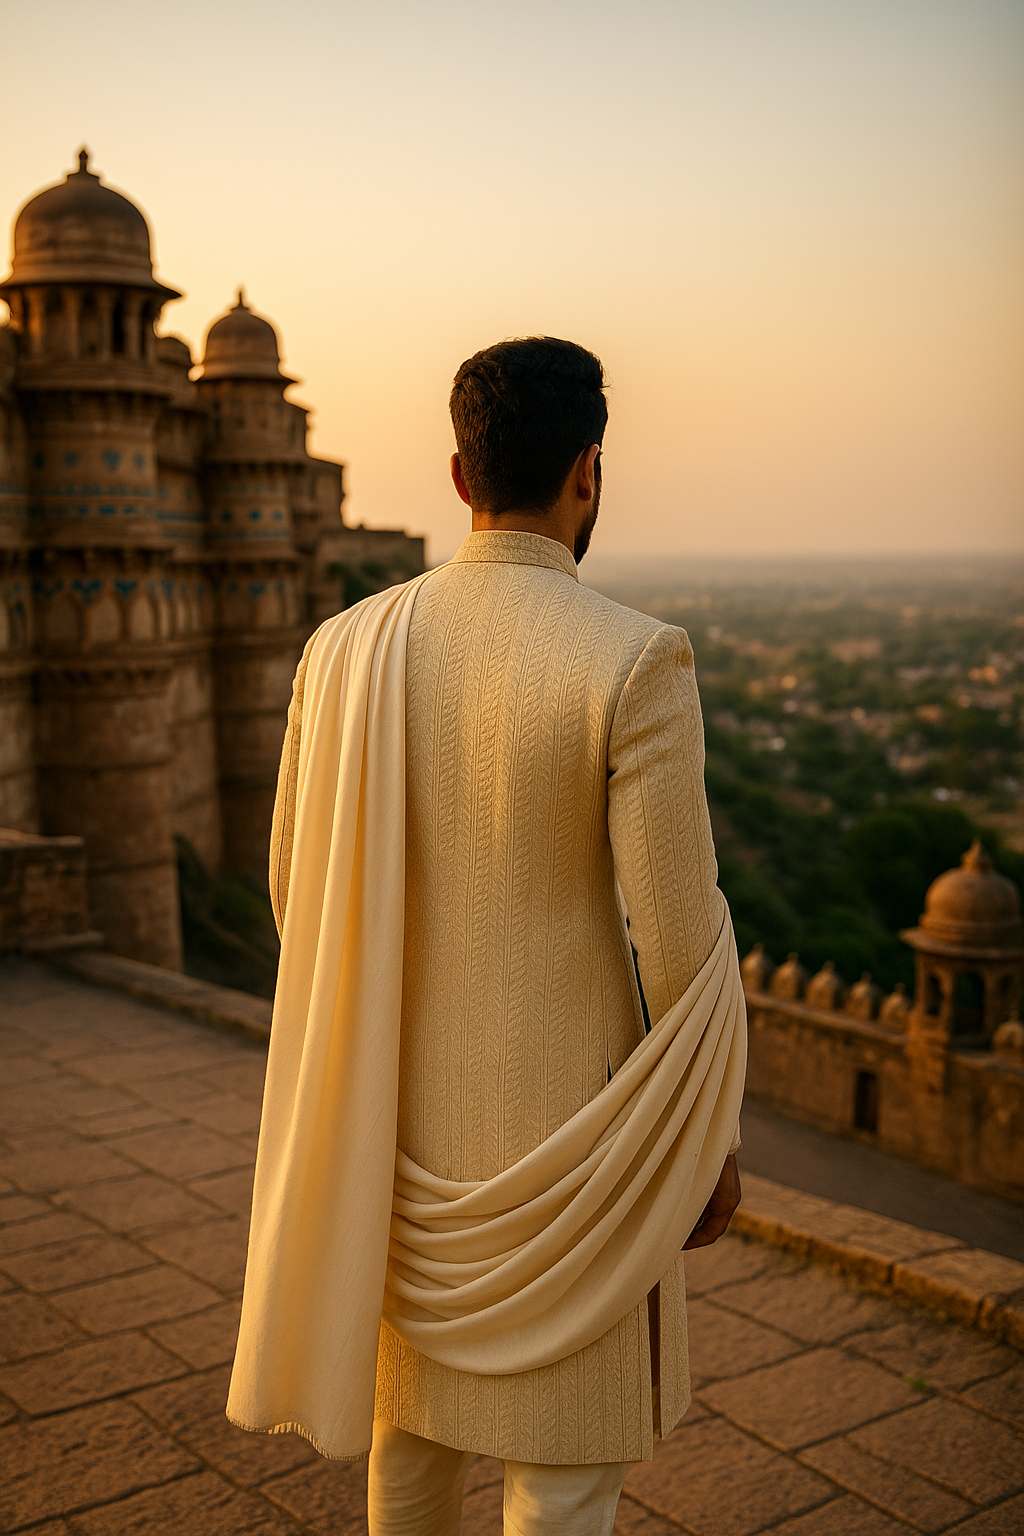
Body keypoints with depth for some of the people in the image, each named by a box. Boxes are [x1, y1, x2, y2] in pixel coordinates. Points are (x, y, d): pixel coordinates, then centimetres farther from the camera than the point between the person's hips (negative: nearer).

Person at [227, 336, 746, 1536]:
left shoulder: (349, 646, -6)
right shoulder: (636, 661, -21)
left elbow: (299, 886, 3)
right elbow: (682, 935, -18)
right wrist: (714, 1145, -3)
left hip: (409, 1103, 5)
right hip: (571, 1122, -4)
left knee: (417, 1406, 25)